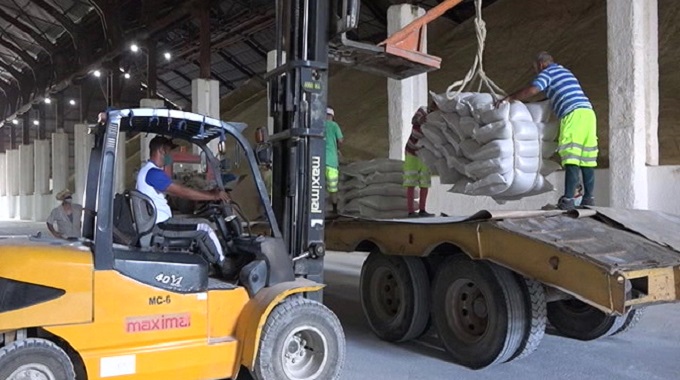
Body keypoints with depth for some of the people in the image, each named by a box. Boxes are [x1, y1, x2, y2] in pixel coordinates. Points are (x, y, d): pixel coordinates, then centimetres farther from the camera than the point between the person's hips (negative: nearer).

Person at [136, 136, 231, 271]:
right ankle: (223, 266, 2)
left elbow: (177, 192, 14)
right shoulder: (153, 173, -19)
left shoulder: (147, 170, 15)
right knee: (204, 228, -11)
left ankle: (212, 263, 14)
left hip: (155, 222, 11)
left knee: (199, 224, 12)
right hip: (159, 225, -11)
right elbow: (183, 192, -22)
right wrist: (213, 196, -16)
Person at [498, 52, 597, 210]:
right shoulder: (565, 71, 32)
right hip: (588, 111, 8)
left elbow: (532, 90, -10)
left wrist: (510, 98, -2)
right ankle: (588, 199, 7)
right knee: (587, 159, 6)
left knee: (571, 160, -14)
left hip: (573, 114, -8)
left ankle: (568, 200, -19)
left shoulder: (547, 72, 6)